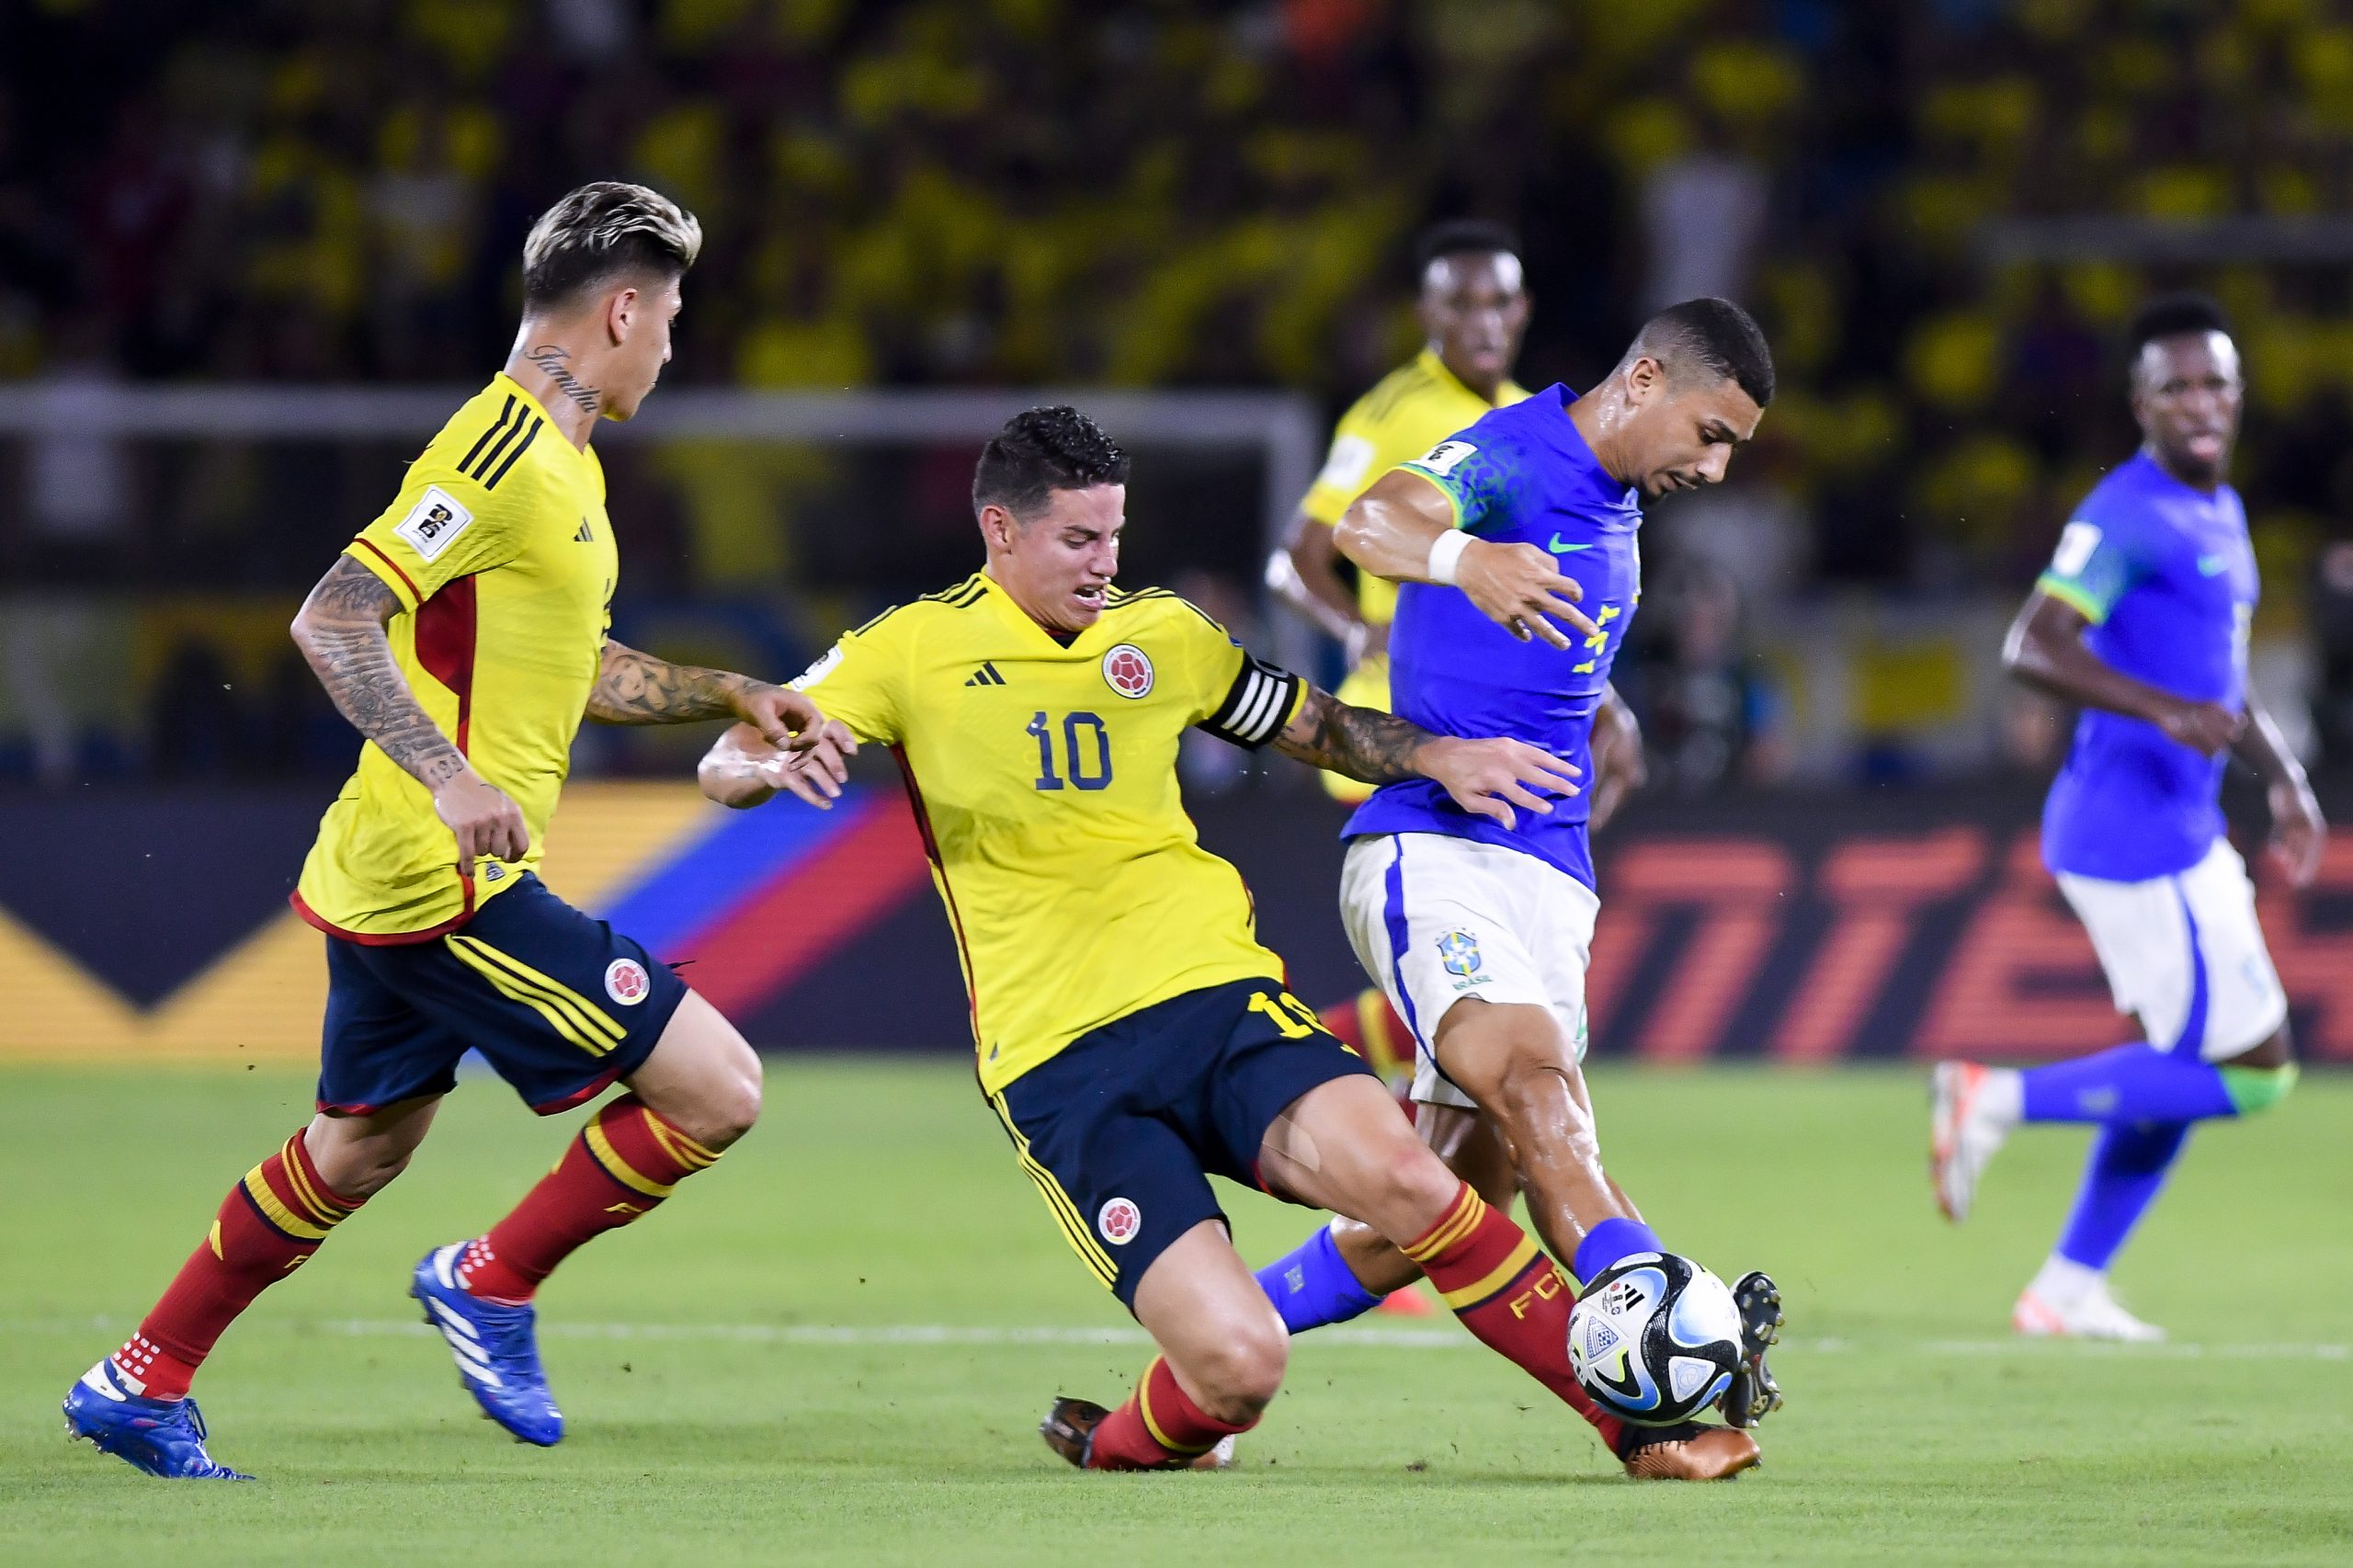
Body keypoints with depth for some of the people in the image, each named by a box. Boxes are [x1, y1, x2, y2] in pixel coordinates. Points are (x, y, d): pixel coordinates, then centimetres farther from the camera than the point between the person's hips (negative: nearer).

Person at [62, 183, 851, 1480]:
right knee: (716, 1089, -10)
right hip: (451, 883, -11)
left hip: (392, 875, 11)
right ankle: (491, 1283, 4)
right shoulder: (502, 453, -16)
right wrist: (448, 774, -32)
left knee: (359, 1149, 22)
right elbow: (333, 620, -23)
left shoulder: (558, 456, 16)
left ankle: (140, 1385, 29)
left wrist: (730, 695, 21)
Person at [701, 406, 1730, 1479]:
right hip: (1059, 1063, -3)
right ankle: (1126, 1442, 15)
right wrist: (769, 762, -22)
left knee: (1391, 1172, -29)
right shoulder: (915, 649, 4)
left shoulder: (1162, 634, 14)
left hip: (1212, 990, 3)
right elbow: (729, 764, 2)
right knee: (1237, 1363, -21)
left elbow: (1317, 727, 28)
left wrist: (1435, 757, 9)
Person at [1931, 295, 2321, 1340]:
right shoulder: (2127, 516, -15)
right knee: (2249, 1071, -8)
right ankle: (2000, 1102, -3)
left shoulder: (2218, 512, 16)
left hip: (2180, 832, 10)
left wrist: (2283, 779, 25)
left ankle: (2069, 1289, 20)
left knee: (2178, 1070, 14)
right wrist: (2169, 711, -35)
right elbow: (2032, 649, -27)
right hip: (2131, 835, -10)